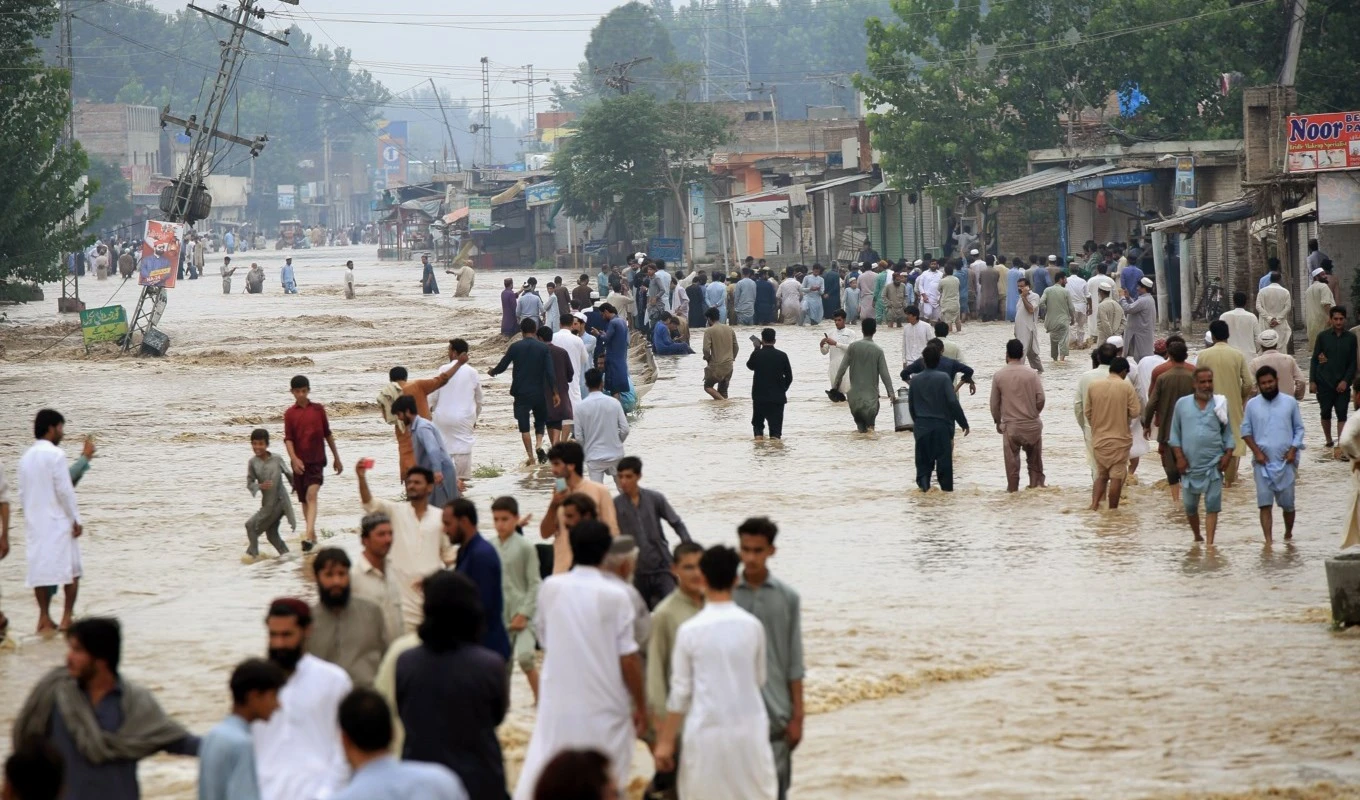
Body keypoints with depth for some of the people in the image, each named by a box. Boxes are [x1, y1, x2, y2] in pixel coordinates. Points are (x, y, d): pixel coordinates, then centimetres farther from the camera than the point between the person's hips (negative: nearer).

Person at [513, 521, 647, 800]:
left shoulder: (550, 588, -1)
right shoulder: (615, 595, -12)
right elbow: (628, 657, -10)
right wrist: (641, 705, 1)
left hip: (558, 701, 3)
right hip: (604, 704, -2)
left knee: (539, 777, 3)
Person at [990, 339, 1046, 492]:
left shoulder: (999, 375, -4)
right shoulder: (1031, 374, -5)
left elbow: (994, 403, 1)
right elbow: (1040, 399, -4)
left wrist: (997, 421, 17)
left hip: (1010, 426, 0)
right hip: (1032, 425, 1)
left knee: (1012, 462, 7)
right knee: (1035, 462, 12)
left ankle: (1013, 490, 11)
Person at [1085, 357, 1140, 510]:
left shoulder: (1094, 385, 0)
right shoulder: (1127, 387, -10)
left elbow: (1087, 411, 5)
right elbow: (1135, 412, -11)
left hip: (1098, 438, 3)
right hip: (1120, 438, -3)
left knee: (1101, 474, 14)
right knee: (1117, 475, 5)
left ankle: (1094, 504, -2)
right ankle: (1112, 509, 7)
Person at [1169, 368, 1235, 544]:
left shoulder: (1219, 405, 5)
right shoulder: (1182, 404, 5)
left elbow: (1228, 433, 10)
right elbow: (1175, 433, 8)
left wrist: (1228, 455, -3)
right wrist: (1179, 457, -1)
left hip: (1213, 464, -1)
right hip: (1190, 464, 1)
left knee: (1212, 504, -8)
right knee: (1190, 505, 9)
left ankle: (1209, 541, -9)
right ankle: (1197, 537, 30)